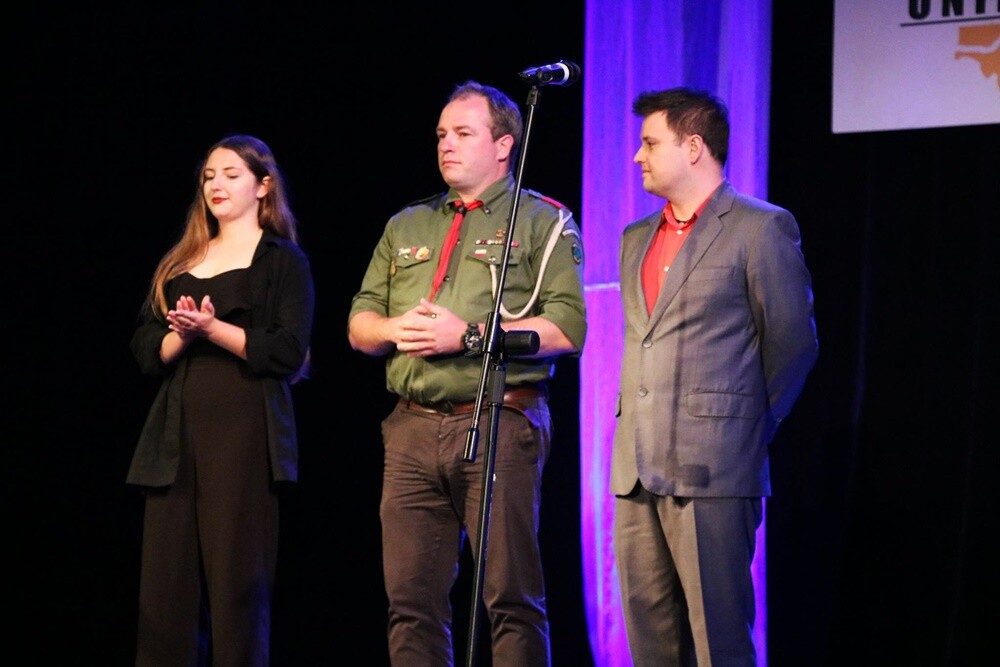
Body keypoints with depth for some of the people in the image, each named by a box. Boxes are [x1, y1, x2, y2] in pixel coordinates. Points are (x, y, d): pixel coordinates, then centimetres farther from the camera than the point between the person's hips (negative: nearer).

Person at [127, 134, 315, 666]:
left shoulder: (283, 260, 6)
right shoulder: (178, 264, 21)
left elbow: (288, 351, -6)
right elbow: (146, 350, 13)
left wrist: (213, 328, -14)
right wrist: (182, 333, -7)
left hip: (245, 433, -5)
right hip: (177, 435, 5)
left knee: (237, 586, -7)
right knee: (165, 587, -1)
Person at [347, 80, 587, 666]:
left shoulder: (541, 222, 4)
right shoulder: (406, 227, 21)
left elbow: (567, 328, -8)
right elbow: (359, 326, 20)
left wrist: (470, 335, -14)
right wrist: (396, 328, -3)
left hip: (500, 426, -5)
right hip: (413, 431, 5)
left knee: (513, 599, -6)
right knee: (412, 600, 3)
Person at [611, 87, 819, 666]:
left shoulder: (761, 228, -3)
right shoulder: (636, 238, 20)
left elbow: (792, 343, -1)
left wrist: (746, 430, 4)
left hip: (712, 468, -7)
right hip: (636, 468, 7)